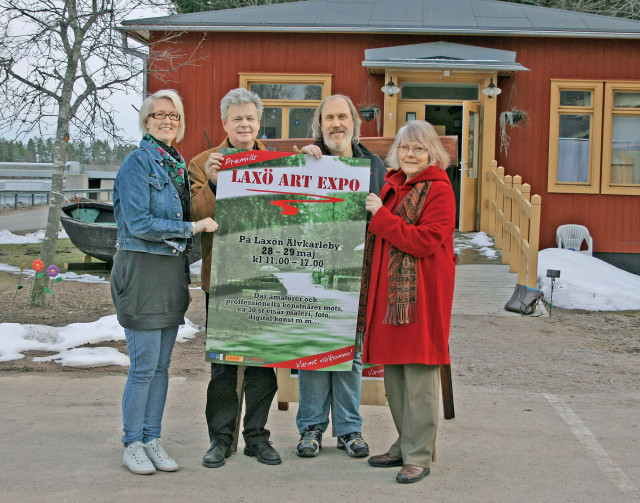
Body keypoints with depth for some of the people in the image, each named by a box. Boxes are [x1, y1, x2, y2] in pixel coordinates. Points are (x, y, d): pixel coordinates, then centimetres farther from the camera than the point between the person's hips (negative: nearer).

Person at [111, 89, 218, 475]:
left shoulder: (178, 164, 15)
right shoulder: (138, 162, -8)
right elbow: (139, 223, -16)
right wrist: (193, 227, -13)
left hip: (173, 269, 7)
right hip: (142, 269, -7)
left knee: (162, 363, 10)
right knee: (144, 365, -3)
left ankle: (153, 439, 19)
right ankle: (133, 444, 10)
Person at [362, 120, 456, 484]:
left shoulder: (439, 189, -9)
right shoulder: (393, 184, 16)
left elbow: (424, 241, -18)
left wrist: (381, 215, -16)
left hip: (420, 293, -8)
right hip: (388, 290, 8)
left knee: (418, 374, -4)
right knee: (393, 374, 13)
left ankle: (419, 456, 5)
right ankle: (405, 445, 26)